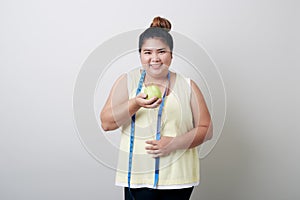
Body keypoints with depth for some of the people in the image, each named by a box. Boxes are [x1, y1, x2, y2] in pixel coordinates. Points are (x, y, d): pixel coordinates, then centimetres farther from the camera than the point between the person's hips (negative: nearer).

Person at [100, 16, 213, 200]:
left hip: (178, 176, 1)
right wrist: (135, 104, -21)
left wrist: (174, 144, -13)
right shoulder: (127, 81, 3)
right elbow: (106, 123, -4)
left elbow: (206, 129, 2)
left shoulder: (187, 86, 4)